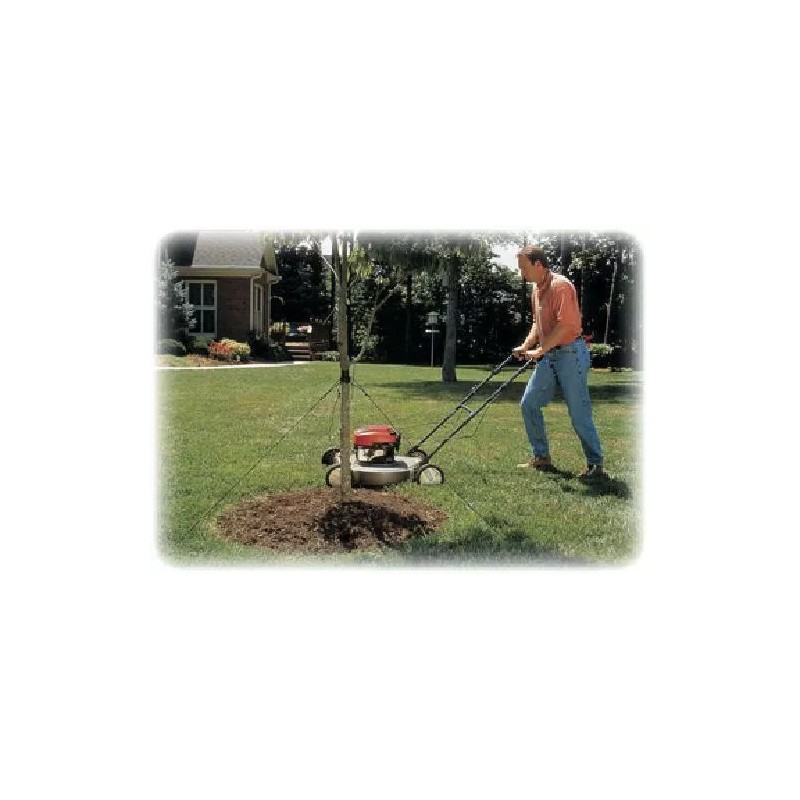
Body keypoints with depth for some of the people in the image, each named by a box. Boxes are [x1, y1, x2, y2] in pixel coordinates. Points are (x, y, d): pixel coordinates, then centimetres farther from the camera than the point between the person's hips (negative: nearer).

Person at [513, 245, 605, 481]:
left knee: (579, 412, -6)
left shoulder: (560, 285, -16)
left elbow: (565, 324, -23)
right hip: (549, 356, 9)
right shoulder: (536, 289, 13)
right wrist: (526, 346, 6)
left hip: (570, 353, -9)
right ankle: (541, 456, 18)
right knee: (528, 403, 7)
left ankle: (596, 465, 4)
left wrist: (539, 350, -22)